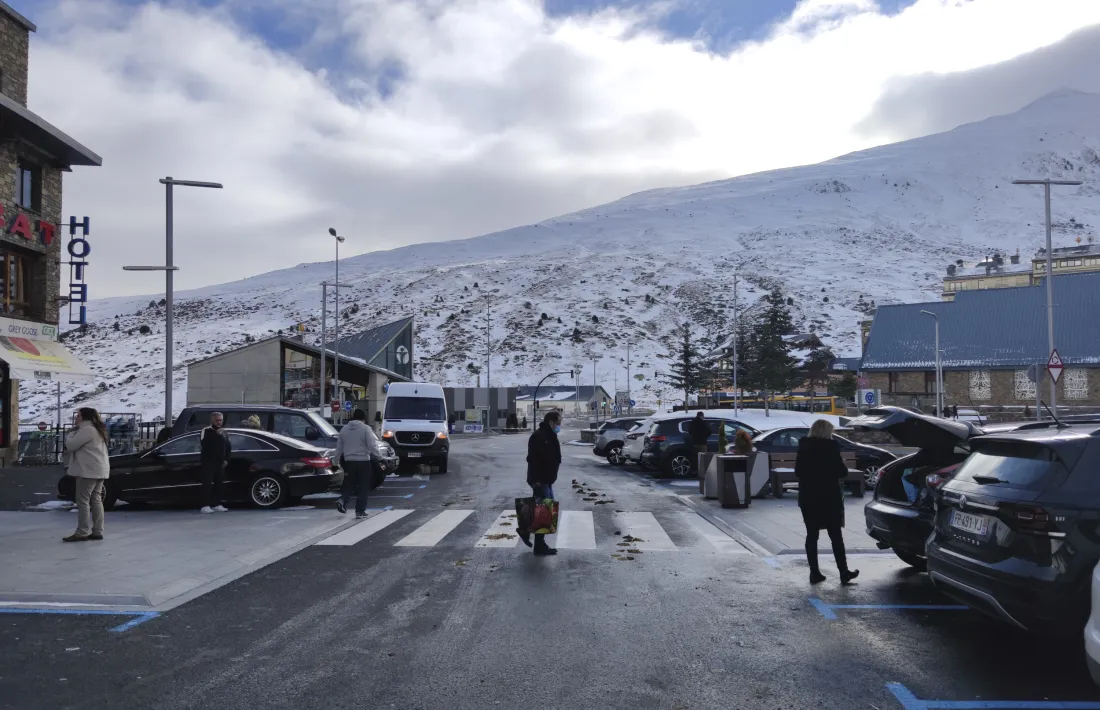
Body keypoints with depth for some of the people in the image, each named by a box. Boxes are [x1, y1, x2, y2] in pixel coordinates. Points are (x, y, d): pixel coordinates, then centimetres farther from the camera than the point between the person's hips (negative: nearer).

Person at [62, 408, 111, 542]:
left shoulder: (86, 429, -11)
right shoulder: (96, 430, 22)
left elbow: (70, 445, -11)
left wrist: (72, 431, -1)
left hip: (89, 471, -10)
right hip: (98, 470, 10)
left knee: (82, 501, -7)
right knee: (96, 501, 8)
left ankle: (82, 532, -7)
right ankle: (97, 532, 9)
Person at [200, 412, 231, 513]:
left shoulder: (223, 433, 18)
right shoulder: (206, 431, -2)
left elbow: (228, 447, 20)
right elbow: (204, 444, -19)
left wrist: (226, 460, 7)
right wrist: (216, 436, -18)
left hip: (220, 463, 6)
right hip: (208, 462, -6)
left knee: (218, 484, 6)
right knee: (207, 483, -10)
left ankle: (217, 505, 11)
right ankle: (205, 506, -12)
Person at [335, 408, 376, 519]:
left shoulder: (344, 429, 8)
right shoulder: (366, 429, -7)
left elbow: (339, 447, 10)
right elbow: (371, 446, -14)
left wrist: (337, 460, 18)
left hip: (349, 461, 4)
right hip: (363, 461, -4)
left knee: (349, 484, 16)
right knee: (362, 487, 4)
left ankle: (343, 500, -9)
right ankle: (360, 511, 2)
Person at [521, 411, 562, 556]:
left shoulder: (550, 436, 14)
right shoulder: (539, 436, -18)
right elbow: (533, 459, -25)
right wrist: (536, 480, -27)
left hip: (547, 480, 10)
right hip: (540, 481, -10)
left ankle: (526, 530, 27)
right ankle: (540, 546, 3)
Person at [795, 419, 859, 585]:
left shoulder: (803, 447, 2)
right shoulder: (831, 447, -10)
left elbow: (797, 472, 7)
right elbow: (842, 472, -8)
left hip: (808, 498, 3)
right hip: (829, 498, -3)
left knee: (811, 536, 6)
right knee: (836, 536, 5)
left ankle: (814, 573, 7)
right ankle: (844, 572, 8)